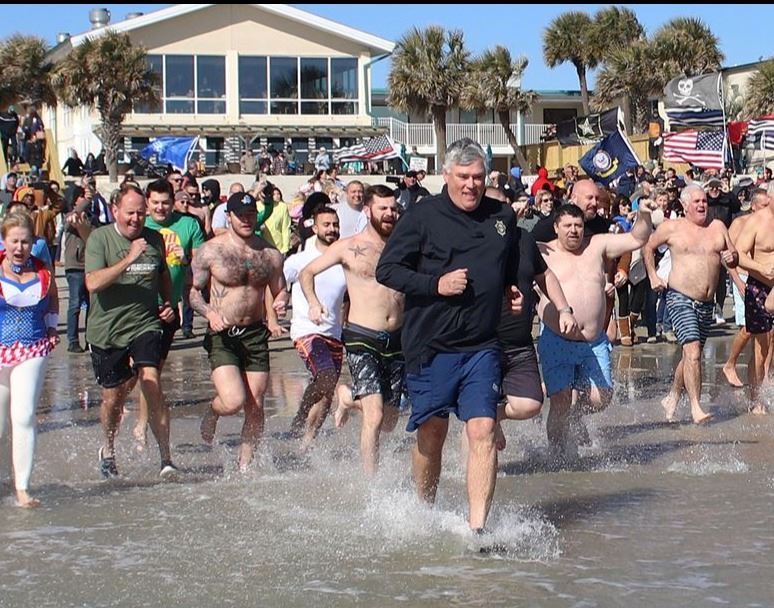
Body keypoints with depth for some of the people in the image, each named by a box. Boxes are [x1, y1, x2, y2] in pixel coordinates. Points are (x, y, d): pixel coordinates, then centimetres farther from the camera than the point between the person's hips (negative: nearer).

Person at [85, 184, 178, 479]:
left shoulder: (154, 239, 5)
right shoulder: (100, 238, -8)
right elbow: (93, 283, -23)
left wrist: (169, 304, 9)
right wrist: (128, 259, -29)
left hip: (145, 325, 1)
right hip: (106, 330, -1)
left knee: (152, 385, -18)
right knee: (113, 398, 10)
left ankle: (166, 457, -13)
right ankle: (108, 450, 39)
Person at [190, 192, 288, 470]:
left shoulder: (270, 254, 6)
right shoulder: (210, 251, -4)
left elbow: (280, 290, 16)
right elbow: (192, 291, -1)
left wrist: (281, 302, -8)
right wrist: (209, 312, -20)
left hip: (256, 335, 4)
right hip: (222, 335, -3)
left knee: (255, 408, 2)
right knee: (233, 401, -18)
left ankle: (245, 464, 17)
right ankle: (211, 413, 18)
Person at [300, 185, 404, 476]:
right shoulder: (349, 247, 1)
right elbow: (307, 272, 9)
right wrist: (313, 303, -9)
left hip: (396, 341, 4)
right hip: (362, 339, -4)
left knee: (389, 422, 11)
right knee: (374, 417, -16)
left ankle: (349, 397, 40)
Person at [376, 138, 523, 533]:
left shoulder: (503, 217, 11)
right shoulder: (423, 216, -3)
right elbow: (386, 270, -5)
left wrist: (517, 293, 9)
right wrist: (435, 285, -16)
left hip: (482, 347, 2)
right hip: (430, 346, -2)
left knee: (482, 432, -10)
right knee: (431, 434, 9)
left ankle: (477, 527, -11)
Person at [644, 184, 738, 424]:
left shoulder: (718, 227, 10)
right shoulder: (672, 228, -1)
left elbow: (734, 257, 15)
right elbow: (648, 247, 11)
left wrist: (731, 258, -8)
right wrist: (653, 276, 1)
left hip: (707, 303, 5)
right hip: (680, 298, -5)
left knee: (692, 354, 14)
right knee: (692, 352, -18)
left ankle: (672, 398, 32)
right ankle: (695, 407, -15)